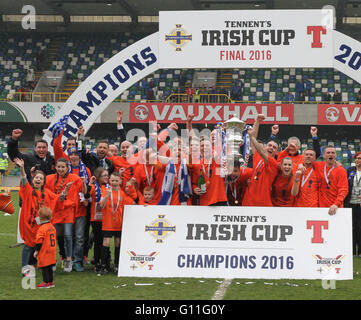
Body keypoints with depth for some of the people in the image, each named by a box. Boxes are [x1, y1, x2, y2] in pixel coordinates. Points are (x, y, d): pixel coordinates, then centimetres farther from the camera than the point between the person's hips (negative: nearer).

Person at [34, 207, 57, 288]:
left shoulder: (41, 229, -17)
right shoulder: (52, 227, 8)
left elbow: (39, 242, -18)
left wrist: (36, 251, -9)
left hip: (44, 253, -8)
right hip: (52, 251, 8)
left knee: (44, 267, 0)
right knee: (49, 267, 15)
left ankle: (46, 282, 2)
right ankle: (51, 282, 19)